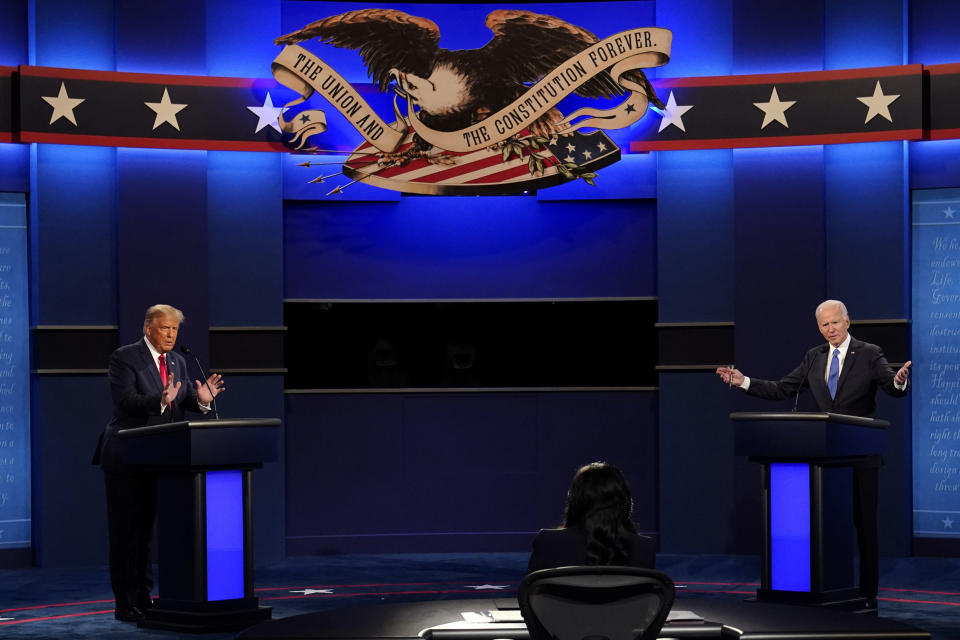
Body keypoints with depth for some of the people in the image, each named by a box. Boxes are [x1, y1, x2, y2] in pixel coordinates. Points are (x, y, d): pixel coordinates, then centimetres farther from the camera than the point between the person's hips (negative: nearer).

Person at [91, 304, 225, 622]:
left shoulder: (178, 361, 11)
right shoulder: (124, 357, -10)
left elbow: (182, 399, 6)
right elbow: (125, 400, -21)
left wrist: (200, 399, -16)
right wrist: (162, 400, -35)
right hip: (126, 458, -7)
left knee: (147, 529, 12)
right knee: (125, 531, -1)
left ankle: (143, 598, 19)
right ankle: (125, 604, 2)